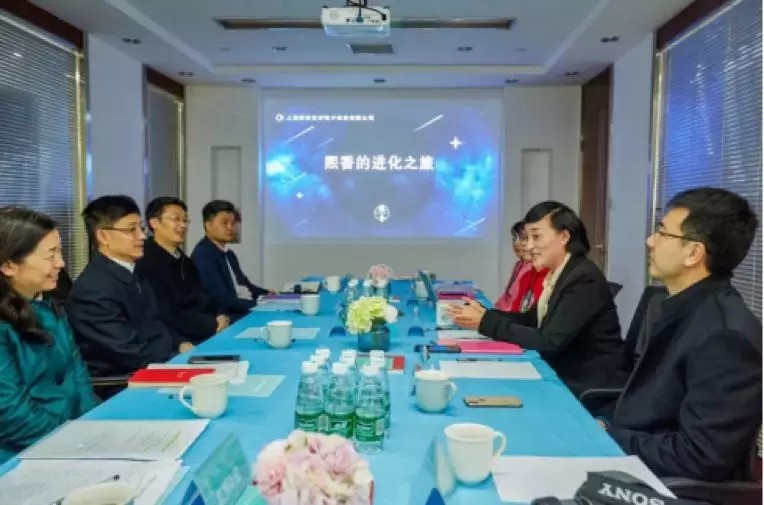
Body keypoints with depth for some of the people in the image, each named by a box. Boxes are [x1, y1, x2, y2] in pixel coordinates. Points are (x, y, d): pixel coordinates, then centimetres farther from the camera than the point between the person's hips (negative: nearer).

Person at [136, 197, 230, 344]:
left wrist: (220, 320, -7)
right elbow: (167, 316, -17)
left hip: (205, 335, 8)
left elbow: (203, 302, 13)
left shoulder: (186, 262, 17)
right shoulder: (146, 263, -12)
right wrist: (213, 324, -12)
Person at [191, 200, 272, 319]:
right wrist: (258, 304, -22)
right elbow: (223, 300, -19)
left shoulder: (229, 254, 18)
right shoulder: (203, 255, -12)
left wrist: (267, 294, 2)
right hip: (228, 317, -9)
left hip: (248, 309, 9)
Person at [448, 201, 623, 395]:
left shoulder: (584, 279, -22)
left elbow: (549, 342, -26)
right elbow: (532, 319, 8)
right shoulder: (557, 273, 3)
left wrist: (486, 323, -24)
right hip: (565, 375, 7)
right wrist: (485, 313, -7)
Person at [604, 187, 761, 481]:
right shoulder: (685, 311, 5)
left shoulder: (726, 336, -24)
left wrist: (607, 438, -17)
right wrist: (603, 424, -2)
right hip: (633, 460, 7)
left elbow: (702, 460, -24)